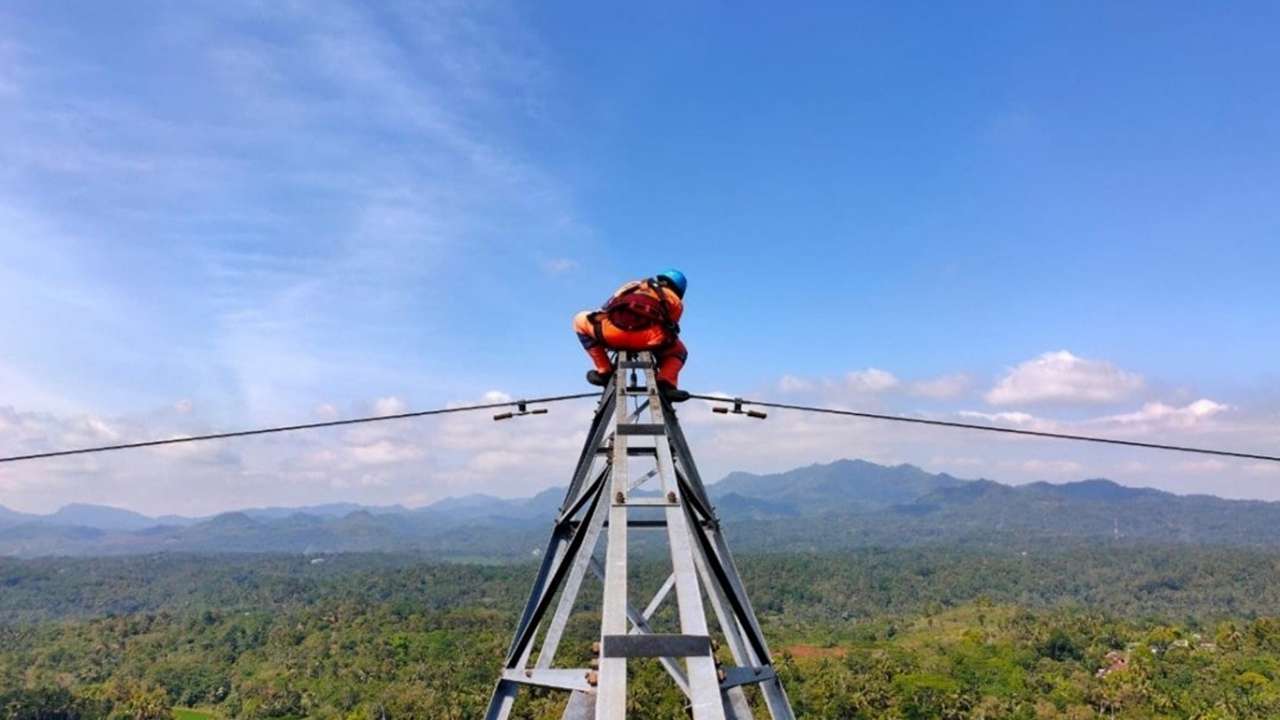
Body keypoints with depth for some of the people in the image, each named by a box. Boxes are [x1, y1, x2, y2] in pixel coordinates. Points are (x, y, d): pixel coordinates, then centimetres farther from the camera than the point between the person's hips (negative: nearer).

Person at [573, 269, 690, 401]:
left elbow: (607, 308, 40)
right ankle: (666, 383, 2)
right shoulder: (676, 301, 29)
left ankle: (604, 371, 23)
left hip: (613, 332, 1)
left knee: (580, 320, 32)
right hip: (647, 339, -1)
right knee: (678, 351, 31)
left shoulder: (633, 286, 37)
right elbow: (669, 331, 27)